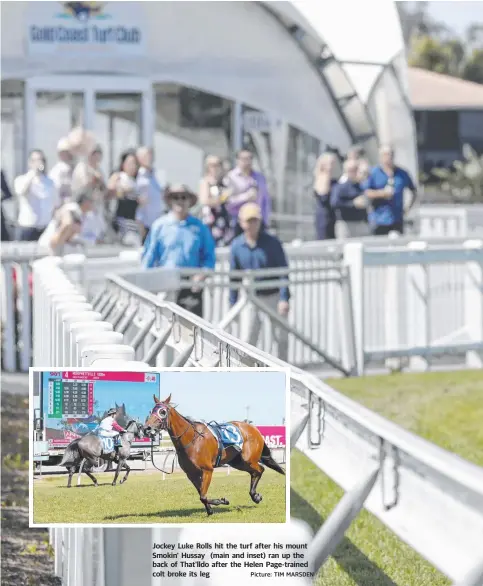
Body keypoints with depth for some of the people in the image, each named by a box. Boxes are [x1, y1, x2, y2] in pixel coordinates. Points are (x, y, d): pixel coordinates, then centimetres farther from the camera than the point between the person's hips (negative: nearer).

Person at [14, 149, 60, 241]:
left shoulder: (50, 182, 9)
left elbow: (56, 205, 14)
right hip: (28, 228, -3)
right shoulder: (21, 180, 1)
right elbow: (21, 191, -23)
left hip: (47, 229, 3)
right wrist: (33, 172, -20)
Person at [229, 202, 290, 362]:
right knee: (247, 340, -3)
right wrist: (233, 304, 6)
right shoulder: (237, 245, -3)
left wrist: (284, 298, -17)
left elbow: (283, 271, -9)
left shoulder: (272, 242, -10)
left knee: (281, 338, 9)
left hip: (274, 296, -1)